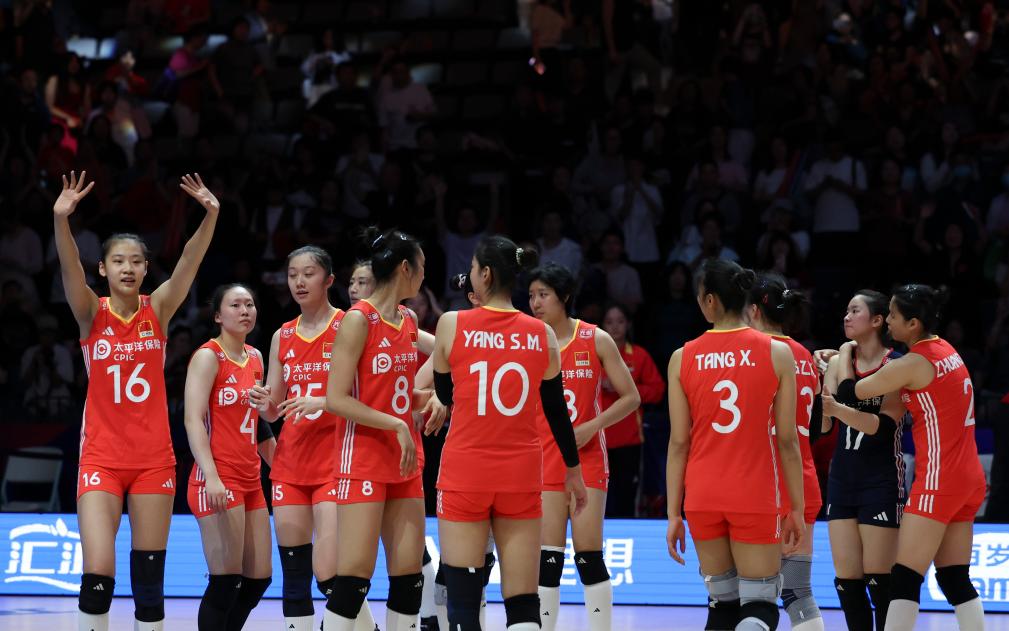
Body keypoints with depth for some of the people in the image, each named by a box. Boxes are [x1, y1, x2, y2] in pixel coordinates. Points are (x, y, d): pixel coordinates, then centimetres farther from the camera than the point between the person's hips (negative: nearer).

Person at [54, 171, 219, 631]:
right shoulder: (92, 313, -2)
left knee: (149, 576, 4)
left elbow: (189, 262, -12)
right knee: (98, 574, -13)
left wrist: (211, 215, -28)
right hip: (101, 457, -2)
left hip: (153, 457, 2)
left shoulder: (158, 310, 3)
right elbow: (70, 268, -20)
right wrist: (61, 220, -38)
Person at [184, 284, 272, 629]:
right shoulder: (208, 357, -8)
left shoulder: (255, 358, 14)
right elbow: (193, 420, -16)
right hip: (218, 480, -8)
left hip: (250, 479, 8)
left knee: (259, 578, 7)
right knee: (225, 581, -10)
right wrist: (211, 477, -27)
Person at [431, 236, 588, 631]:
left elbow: (445, 395, 9)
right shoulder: (541, 334, 1)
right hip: (521, 474, 2)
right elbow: (556, 409, 8)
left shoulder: (452, 324, -5)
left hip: (465, 471, -2)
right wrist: (573, 468, 20)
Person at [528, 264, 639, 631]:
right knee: (548, 559, -2)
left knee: (589, 557, -3)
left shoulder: (596, 340, -1)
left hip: (587, 458, -1)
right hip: (544, 460, 1)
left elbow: (631, 398, 2)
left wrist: (592, 426, -10)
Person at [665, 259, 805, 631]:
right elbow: (786, 440, -3)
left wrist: (674, 513, 5)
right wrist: (797, 508, 4)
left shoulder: (683, 358, 0)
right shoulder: (776, 353, -3)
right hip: (755, 498, -2)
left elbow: (679, 443, 1)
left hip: (702, 498, 2)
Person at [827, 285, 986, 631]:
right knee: (956, 579, 10)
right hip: (969, 478, 9)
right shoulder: (945, 350, 12)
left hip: (938, 481, -9)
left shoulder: (911, 365, -14)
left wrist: (844, 353, 12)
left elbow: (849, 393, -6)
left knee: (904, 579, -9)